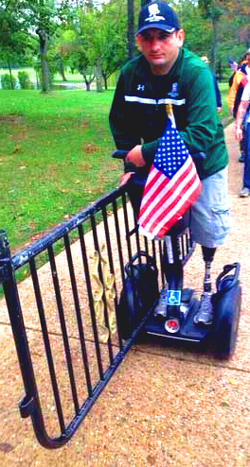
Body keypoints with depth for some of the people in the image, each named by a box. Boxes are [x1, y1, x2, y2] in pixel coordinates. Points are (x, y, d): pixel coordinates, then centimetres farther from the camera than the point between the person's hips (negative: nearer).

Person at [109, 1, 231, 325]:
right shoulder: (131, 73, -12)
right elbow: (121, 123, 2)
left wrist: (147, 152, -34)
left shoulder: (197, 73, -26)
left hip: (203, 167, -3)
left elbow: (201, 135, -35)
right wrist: (131, 166, -4)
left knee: (207, 233, 11)